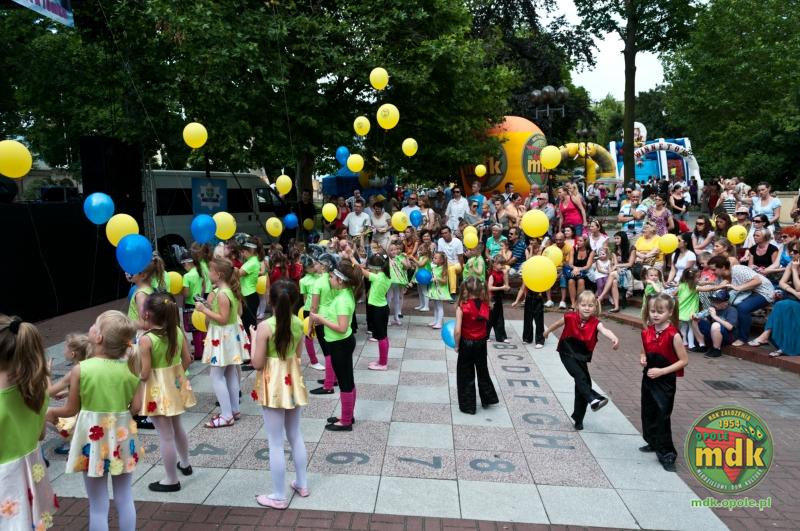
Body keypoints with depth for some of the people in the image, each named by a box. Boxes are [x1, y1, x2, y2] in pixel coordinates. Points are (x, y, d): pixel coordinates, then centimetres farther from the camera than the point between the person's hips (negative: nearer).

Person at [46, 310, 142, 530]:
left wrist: (50, 412, 14)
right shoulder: (130, 368, -10)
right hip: (121, 438, 2)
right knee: (125, 500, 16)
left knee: (98, 506, 11)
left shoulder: (80, 370, -16)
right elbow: (136, 407, -9)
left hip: (93, 440, -2)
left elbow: (71, 409, -6)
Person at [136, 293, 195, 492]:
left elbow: (144, 374, -21)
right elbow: (187, 360, 1)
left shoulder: (145, 340, -23)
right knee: (176, 427, 26)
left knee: (165, 435, 5)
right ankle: (185, 463, 45)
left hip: (158, 391, -6)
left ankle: (172, 480, 17)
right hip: (176, 386, 7)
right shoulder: (177, 331, -6)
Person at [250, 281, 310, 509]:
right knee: (295, 435, 21)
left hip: (273, 386, -6)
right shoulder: (298, 323, -2)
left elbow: (257, 363, -16)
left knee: (275, 443, 5)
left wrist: (253, 337, -5)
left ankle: (279, 496, 16)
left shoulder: (265, 326, -19)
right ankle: (302, 484, 34)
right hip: (293, 382, 6)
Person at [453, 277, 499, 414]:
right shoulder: (484, 305, -9)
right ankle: (488, 398, 37)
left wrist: (457, 345, -7)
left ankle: (468, 406, 19)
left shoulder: (462, 307, -20)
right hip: (481, 343, 4)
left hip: (466, 344, -4)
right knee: (482, 371, 24)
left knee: (466, 375, 11)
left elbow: (457, 331, -21)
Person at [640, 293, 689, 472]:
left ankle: (666, 454, 7)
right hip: (648, 378, 6)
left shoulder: (673, 335, -17)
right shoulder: (647, 332, 0)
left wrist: (662, 371, -20)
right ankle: (653, 442, 38)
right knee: (648, 413, 18)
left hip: (665, 381, -6)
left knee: (663, 416, -4)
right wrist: (642, 358, -6)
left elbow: (684, 360, -14)